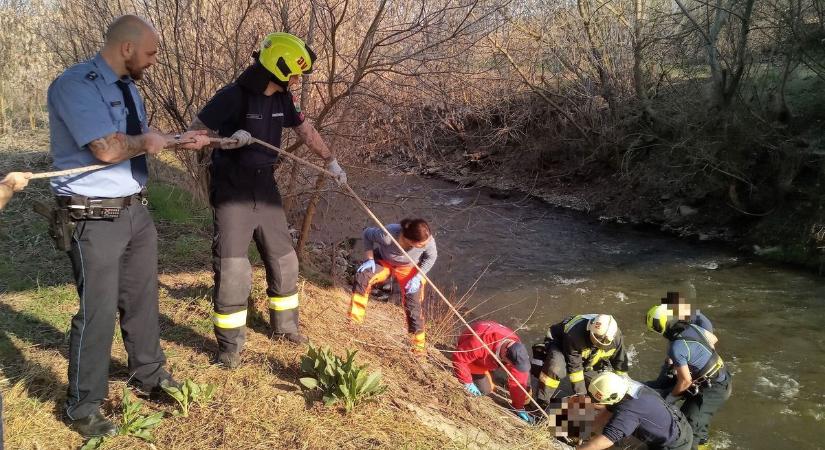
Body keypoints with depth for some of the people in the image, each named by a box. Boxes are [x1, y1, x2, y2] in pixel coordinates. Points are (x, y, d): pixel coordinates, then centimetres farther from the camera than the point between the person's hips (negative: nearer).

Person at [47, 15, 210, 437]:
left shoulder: (127, 86, 10)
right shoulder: (75, 85, -19)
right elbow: (107, 148, -26)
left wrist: (181, 140, 11)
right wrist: (145, 141, -9)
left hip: (136, 210, 9)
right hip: (95, 219, -9)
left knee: (142, 297, 19)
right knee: (98, 311, 0)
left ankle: (149, 376, 38)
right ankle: (82, 408, 18)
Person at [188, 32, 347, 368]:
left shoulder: (282, 99, 2)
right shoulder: (233, 96, -17)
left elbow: (306, 130, 16)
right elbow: (194, 134, -15)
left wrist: (331, 161, 18)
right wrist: (225, 141, -32)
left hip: (265, 189, 7)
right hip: (232, 193, -6)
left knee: (283, 260, 13)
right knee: (232, 269, -6)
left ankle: (284, 326, 33)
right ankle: (229, 346, 9)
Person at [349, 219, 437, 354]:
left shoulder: (428, 240, -36)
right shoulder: (387, 235, -42)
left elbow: (431, 257, -12)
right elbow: (367, 234, -19)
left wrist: (418, 277, -20)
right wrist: (370, 259, -23)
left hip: (410, 268, 1)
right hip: (383, 261, 0)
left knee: (413, 305, -6)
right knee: (362, 275, -27)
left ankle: (419, 344, 16)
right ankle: (355, 319, -14)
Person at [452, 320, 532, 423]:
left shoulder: (516, 347, -29)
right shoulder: (480, 343, -48)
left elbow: (518, 380, -20)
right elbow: (459, 357, -37)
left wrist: (519, 408, -15)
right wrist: (467, 383, -33)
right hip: (467, 355, -5)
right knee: (484, 389, -14)